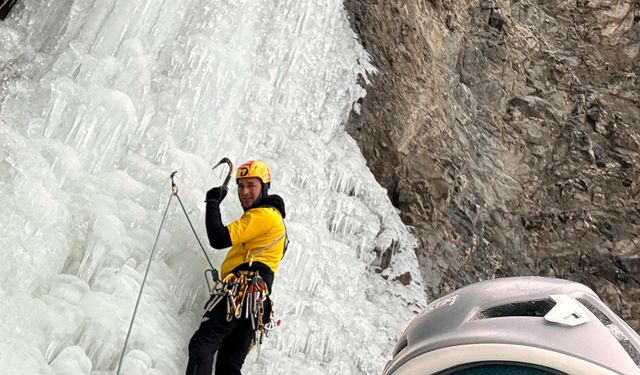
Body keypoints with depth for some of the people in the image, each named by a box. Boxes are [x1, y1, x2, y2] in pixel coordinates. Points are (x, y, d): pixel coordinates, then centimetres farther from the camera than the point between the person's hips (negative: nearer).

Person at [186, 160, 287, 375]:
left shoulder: (263, 214, -1)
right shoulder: (274, 216, 31)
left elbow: (219, 239, -11)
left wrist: (213, 202, 0)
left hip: (242, 288, -10)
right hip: (258, 299, 10)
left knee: (202, 342, -23)